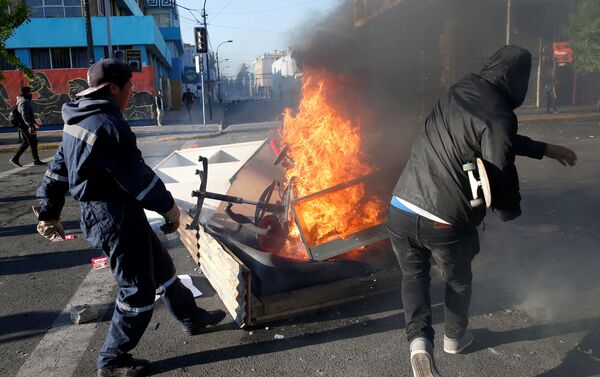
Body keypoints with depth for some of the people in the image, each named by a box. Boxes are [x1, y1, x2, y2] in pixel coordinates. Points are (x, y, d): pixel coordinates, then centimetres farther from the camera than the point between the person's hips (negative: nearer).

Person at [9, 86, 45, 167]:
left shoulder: (26, 101, 16)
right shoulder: (24, 102, -16)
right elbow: (24, 115, -25)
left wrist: (34, 122, 27)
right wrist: (30, 126, -27)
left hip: (23, 126, 10)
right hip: (25, 126, -10)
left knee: (25, 143, 14)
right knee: (33, 143, -2)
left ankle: (15, 158, 13)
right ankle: (36, 160, 5)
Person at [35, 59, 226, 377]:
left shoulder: (78, 121, 11)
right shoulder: (108, 125, -21)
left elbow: (58, 168, 16)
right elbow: (137, 175, -20)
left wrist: (48, 213, 24)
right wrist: (168, 206, -8)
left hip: (97, 212, 10)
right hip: (117, 217, -10)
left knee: (160, 266, 21)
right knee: (137, 288, 4)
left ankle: (192, 318, 37)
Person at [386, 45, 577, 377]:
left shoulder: (461, 91, 9)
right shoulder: (499, 117, -14)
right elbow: (501, 177, -14)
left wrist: (544, 149, 33)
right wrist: (509, 212, 9)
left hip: (400, 210, 5)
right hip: (446, 222, -4)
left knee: (414, 275, 26)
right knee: (458, 279, 26)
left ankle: (419, 340, 7)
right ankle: (455, 337, 47)